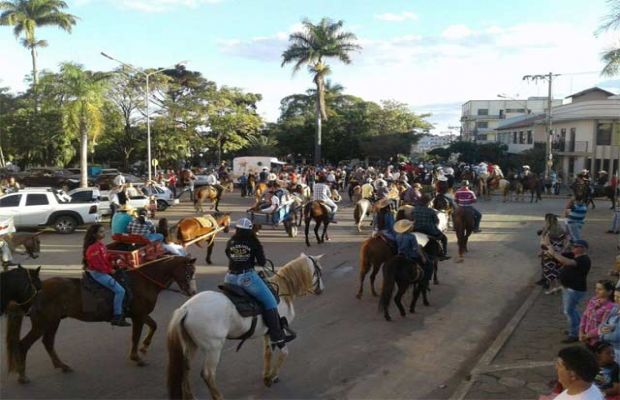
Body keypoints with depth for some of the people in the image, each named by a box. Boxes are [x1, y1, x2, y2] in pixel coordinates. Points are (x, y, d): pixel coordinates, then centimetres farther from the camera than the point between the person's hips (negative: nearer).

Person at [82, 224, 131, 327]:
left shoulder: (101, 245, 10)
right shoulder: (93, 248, -20)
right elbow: (97, 264, -22)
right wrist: (110, 270, -13)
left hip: (103, 271, 10)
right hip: (97, 273, -10)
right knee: (119, 290, -16)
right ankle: (117, 317, -13)